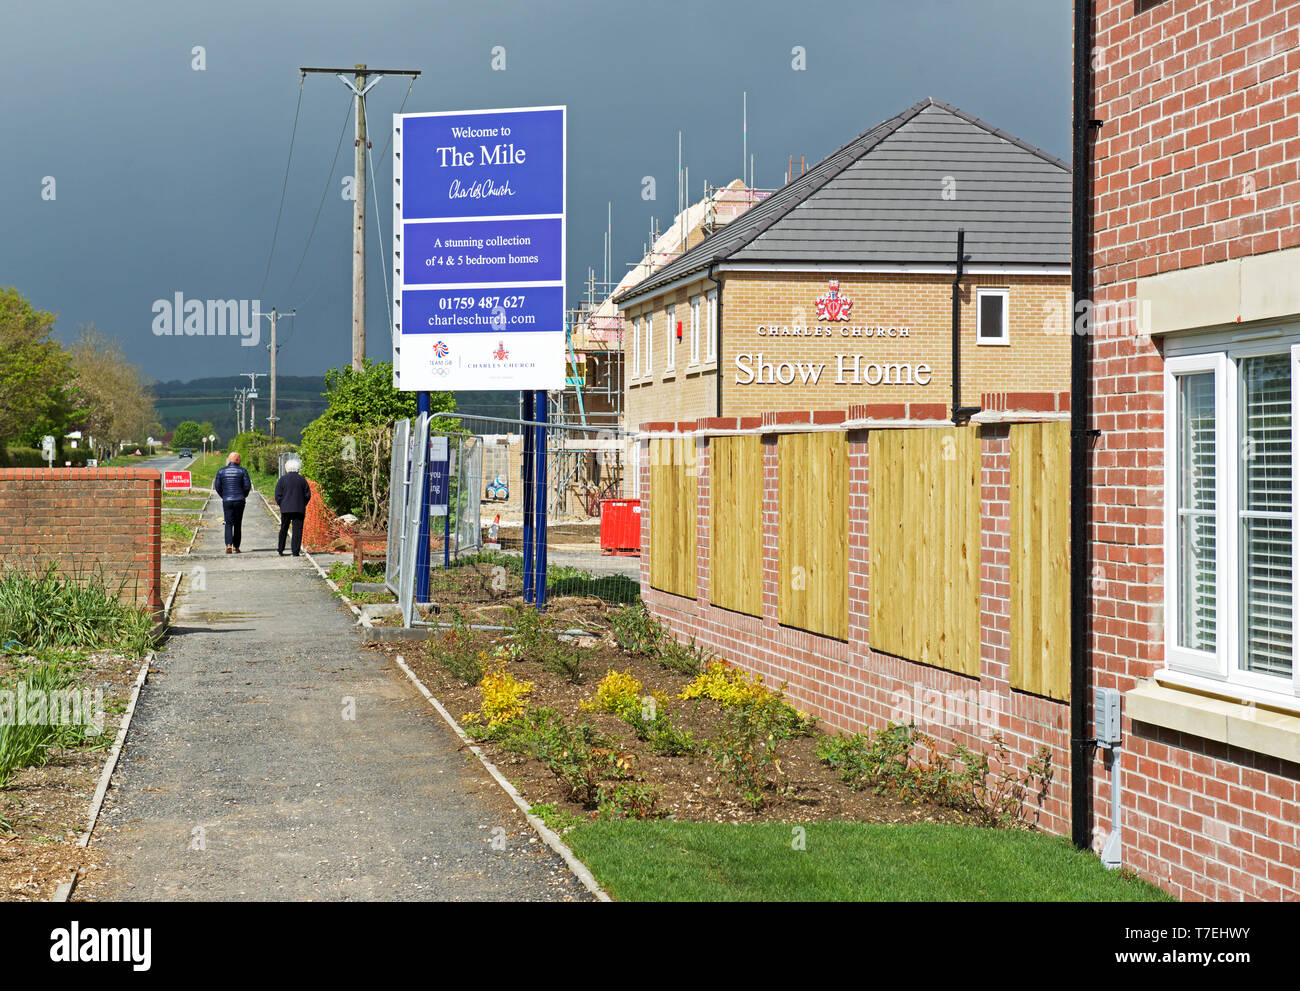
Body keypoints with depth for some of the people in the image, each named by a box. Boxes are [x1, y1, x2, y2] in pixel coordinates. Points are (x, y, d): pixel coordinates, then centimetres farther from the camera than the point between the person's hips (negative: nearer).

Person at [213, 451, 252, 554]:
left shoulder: (221, 471, 3)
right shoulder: (242, 471, -2)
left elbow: (217, 486, 2)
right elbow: (247, 485, -5)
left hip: (227, 501, 1)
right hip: (239, 501, -1)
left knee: (228, 523, 0)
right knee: (237, 524, 9)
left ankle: (228, 545, -20)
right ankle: (236, 547, 12)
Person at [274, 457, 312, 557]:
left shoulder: (283, 479, -1)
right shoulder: (302, 479, 1)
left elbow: (278, 495, -2)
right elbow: (308, 494, 4)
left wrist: (281, 505, 10)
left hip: (286, 509, 0)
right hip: (299, 509, 0)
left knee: (283, 530, 12)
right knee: (297, 530, 1)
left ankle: (281, 550, 16)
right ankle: (295, 551, -4)